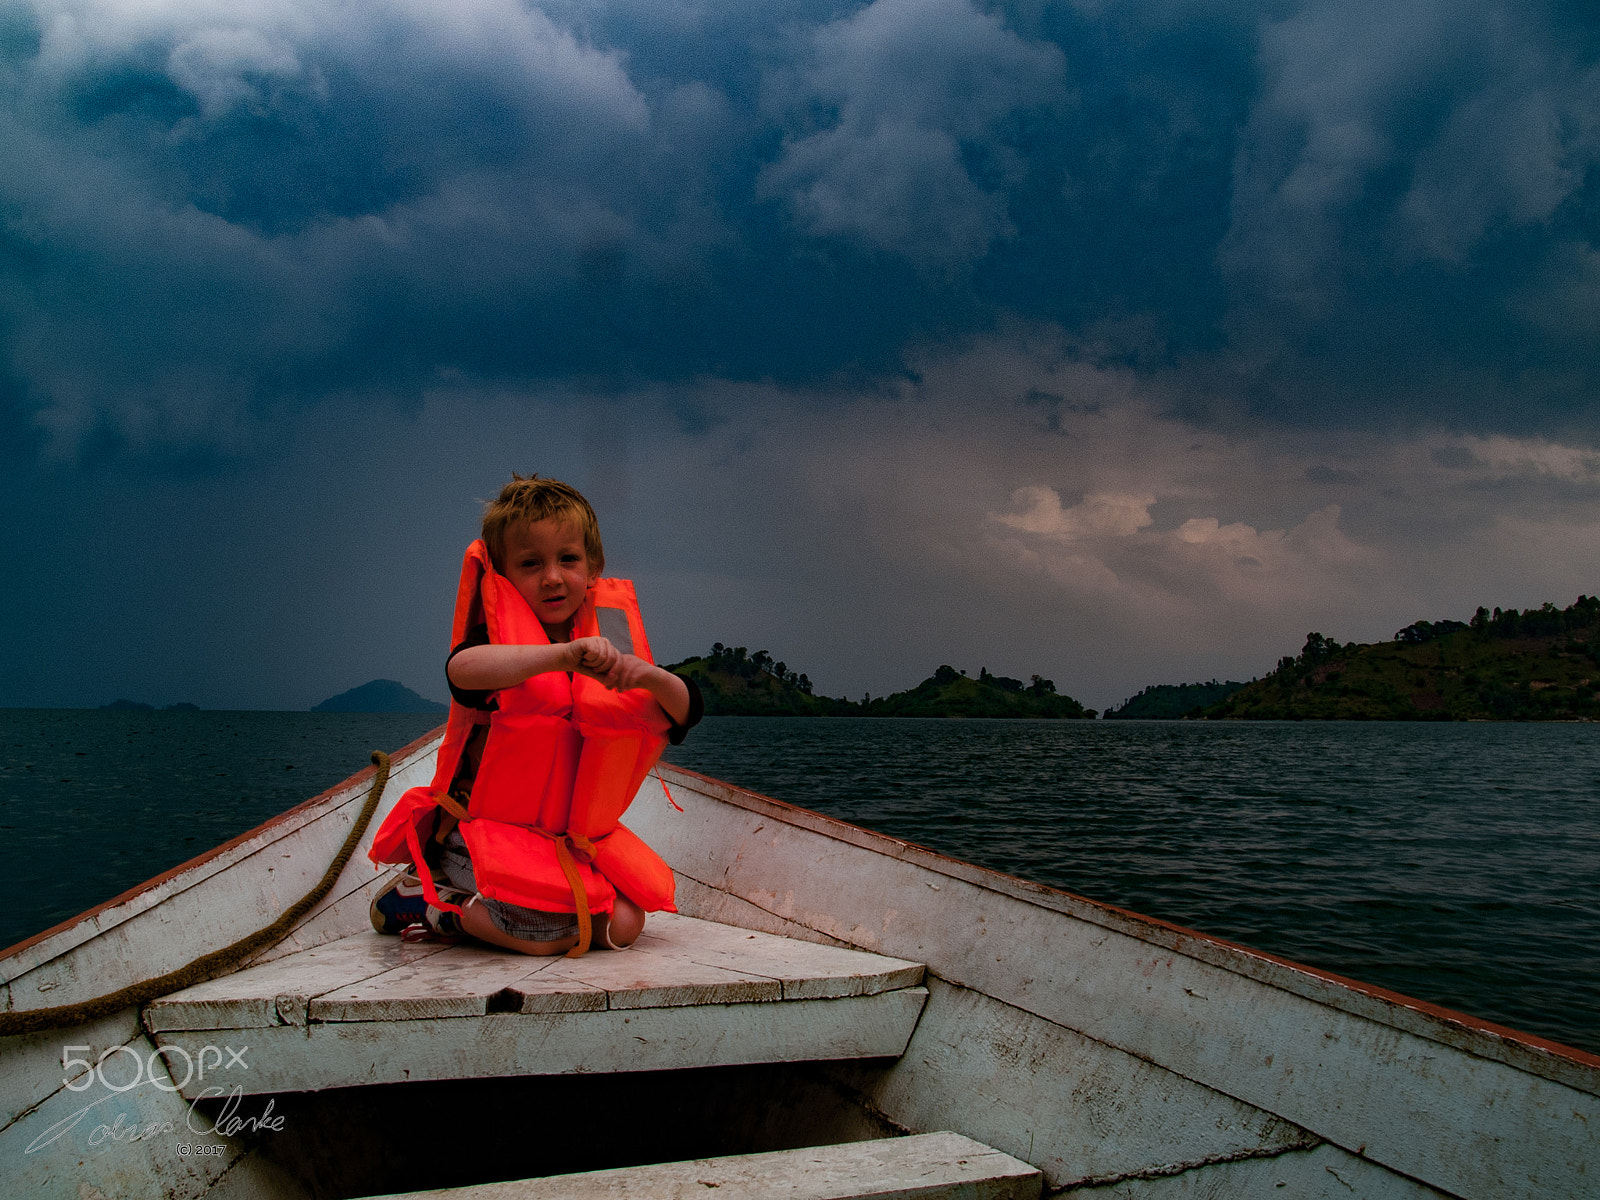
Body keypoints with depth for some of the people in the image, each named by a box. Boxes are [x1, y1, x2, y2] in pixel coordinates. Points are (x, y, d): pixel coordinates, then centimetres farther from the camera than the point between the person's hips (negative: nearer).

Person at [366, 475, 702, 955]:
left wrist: (652, 677, -23)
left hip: (574, 838, 6)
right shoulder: (498, 637, -12)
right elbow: (462, 669, -38)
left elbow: (687, 712, -1)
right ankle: (425, 893, 2)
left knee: (623, 925, -11)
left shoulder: (608, 640, 3)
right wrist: (562, 656, -48)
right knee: (548, 936, -24)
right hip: (488, 832, -6)